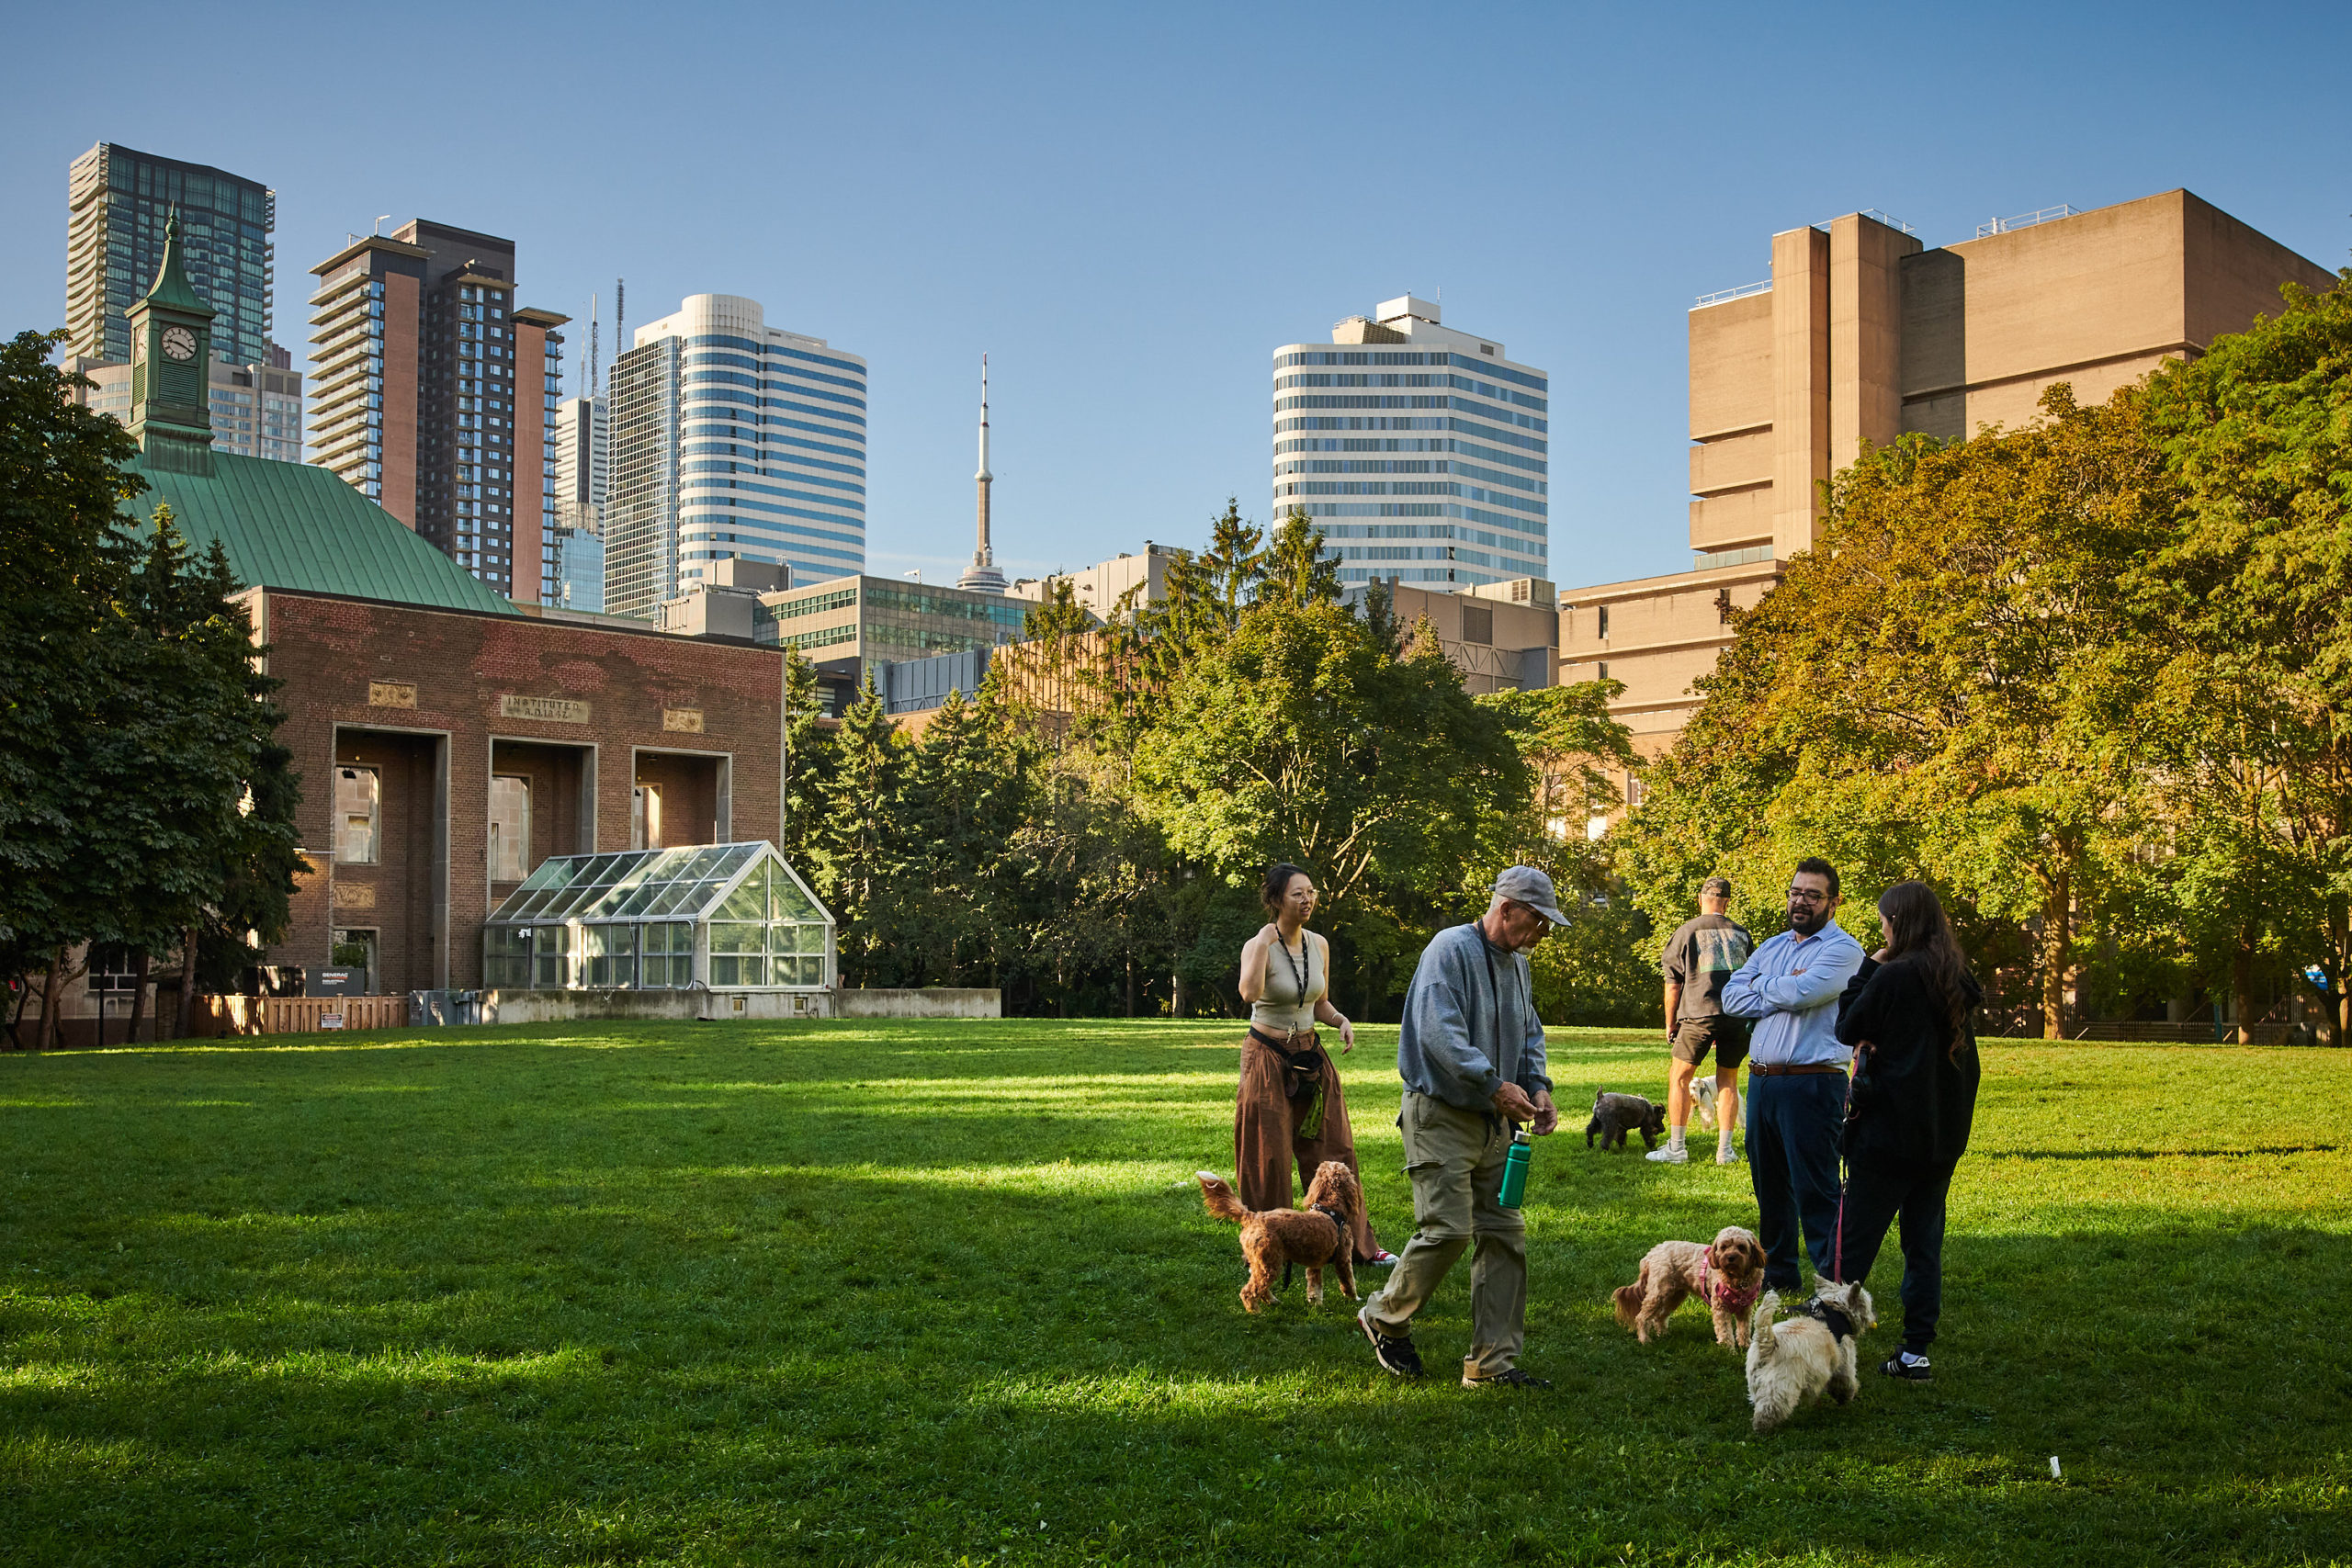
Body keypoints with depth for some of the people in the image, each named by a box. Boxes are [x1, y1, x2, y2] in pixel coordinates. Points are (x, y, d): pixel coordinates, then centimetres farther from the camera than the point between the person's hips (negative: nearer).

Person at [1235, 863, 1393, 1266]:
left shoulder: (1319, 945, 4)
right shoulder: (1258, 946, -14)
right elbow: (1250, 993, -36)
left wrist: (1341, 1020, -3)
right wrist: (1266, 938, -29)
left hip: (1311, 1058, 5)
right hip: (1268, 1059, -5)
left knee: (1332, 1150, 9)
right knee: (1269, 1160, 1)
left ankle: (1357, 1244, 19)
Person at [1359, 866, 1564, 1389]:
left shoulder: (1517, 963, 15)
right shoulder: (1452, 949, -13)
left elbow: (1529, 1033, 23)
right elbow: (1439, 1033, -22)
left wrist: (1537, 1086, 5)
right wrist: (1494, 1085, -22)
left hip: (1492, 1121, 9)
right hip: (1441, 1115, -8)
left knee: (1505, 1234, 4)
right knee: (1448, 1228, -13)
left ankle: (1493, 1361, 10)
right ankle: (1385, 1318, 12)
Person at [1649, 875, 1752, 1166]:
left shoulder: (1686, 931, 3)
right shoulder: (1742, 933, 13)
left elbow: (1673, 983, 4)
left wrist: (1670, 1023, 13)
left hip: (1699, 1014, -3)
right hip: (1738, 1016, 4)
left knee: (1679, 1077, 7)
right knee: (1728, 1081, 14)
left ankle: (1675, 1148, 5)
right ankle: (1725, 1150, 12)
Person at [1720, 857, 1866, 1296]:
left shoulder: (1842, 949, -5)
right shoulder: (1771, 947, 17)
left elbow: (1801, 991, -21)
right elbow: (1731, 997, 6)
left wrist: (1760, 986, -1)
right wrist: (1782, 994, -8)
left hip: (1812, 1084, -7)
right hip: (1761, 1079, 7)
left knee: (1816, 1190, -7)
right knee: (1769, 1183, 15)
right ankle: (1778, 1273, 28)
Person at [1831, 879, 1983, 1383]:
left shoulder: (1893, 976, -15)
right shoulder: (1955, 979, 7)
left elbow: (1847, 1030, -5)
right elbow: (1966, 1062, 15)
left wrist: (1867, 968, 0)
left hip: (1889, 1133, -7)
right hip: (1942, 1134, 7)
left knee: (1854, 1242, -1)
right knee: (1925, 1243, 10)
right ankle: (1916, 1352, 12)